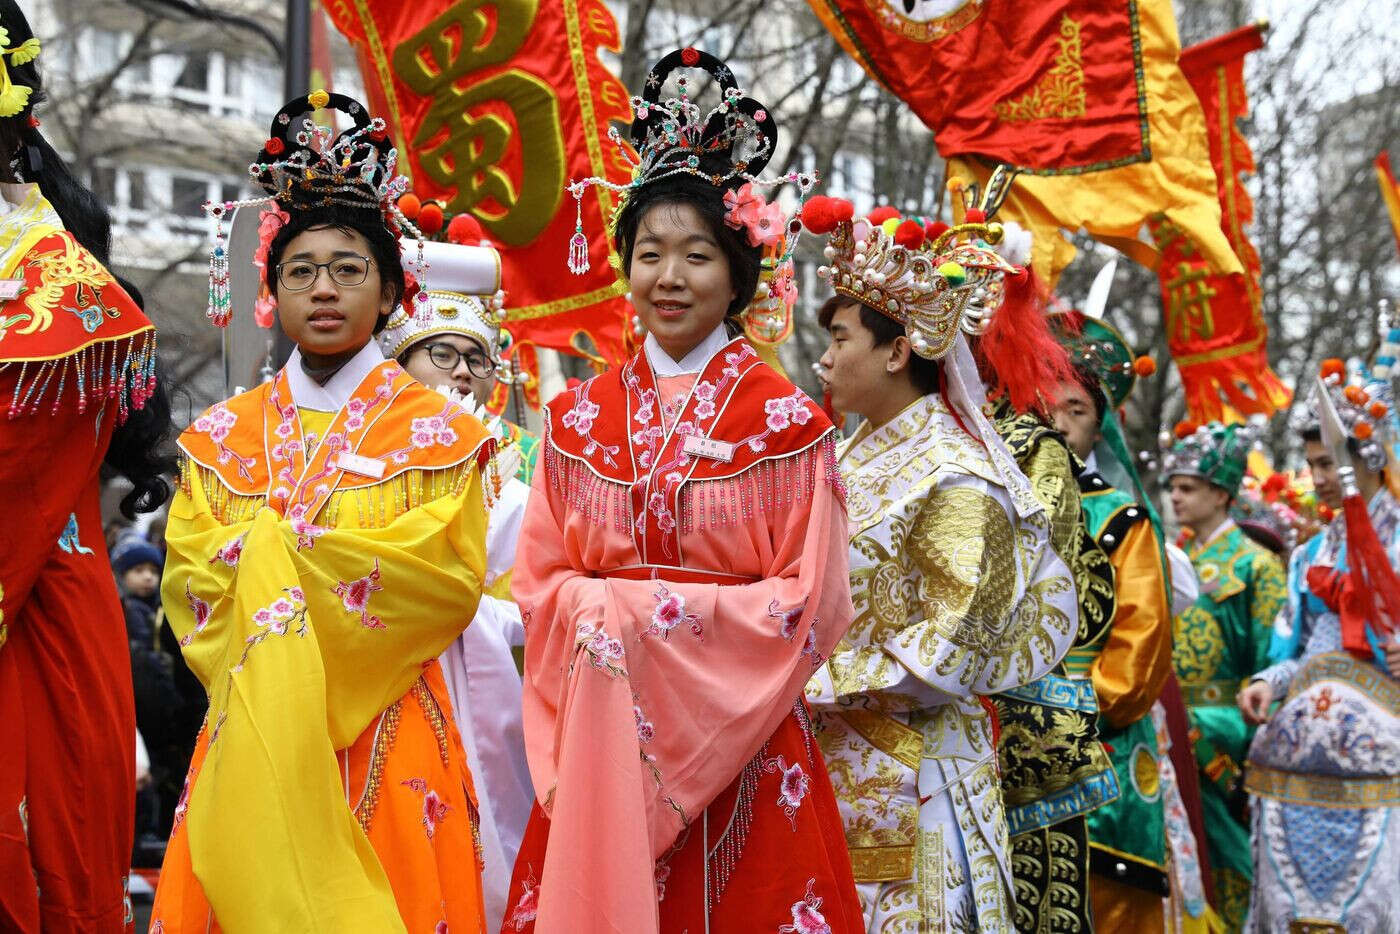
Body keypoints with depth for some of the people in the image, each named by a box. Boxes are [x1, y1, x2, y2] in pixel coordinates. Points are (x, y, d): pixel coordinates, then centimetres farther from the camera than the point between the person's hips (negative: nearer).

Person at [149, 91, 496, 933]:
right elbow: (189, 580, 7)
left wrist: (282, 544, -7)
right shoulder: (224, 436, 12)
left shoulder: (435, 430, 3)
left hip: (384, 734, -2)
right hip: (249, 733, 2)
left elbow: (452, 580, -7)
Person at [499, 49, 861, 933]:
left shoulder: (784, 418, -3)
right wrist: (604, 611, -11)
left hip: (736, 741, -3)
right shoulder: (579, 418, 9)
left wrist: (648, 611, -12)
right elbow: (541, 579, 9)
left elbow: (809, 600, -7)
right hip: (598, 747, 3)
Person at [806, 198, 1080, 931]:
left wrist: (816, 685, -15)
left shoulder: (953, 478, -13)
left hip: (906, 773, -7)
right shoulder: (854, 459, 11)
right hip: (828, 763, 7)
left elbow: (947, 651, -17)